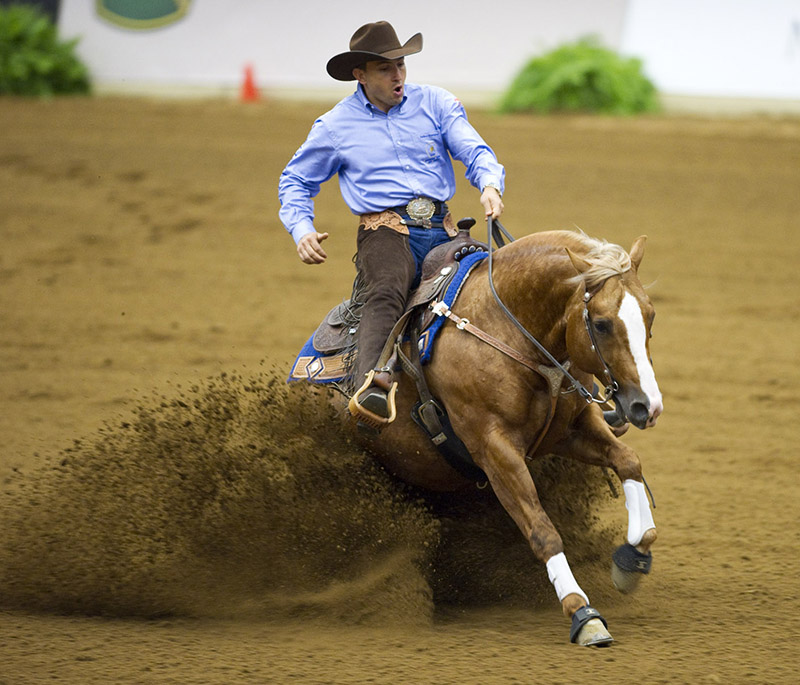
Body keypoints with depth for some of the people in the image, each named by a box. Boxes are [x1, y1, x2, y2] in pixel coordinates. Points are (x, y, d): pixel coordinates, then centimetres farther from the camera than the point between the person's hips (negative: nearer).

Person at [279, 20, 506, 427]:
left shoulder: (435, 104, 13)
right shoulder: (335, 126, 10)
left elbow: (474, 151, 5)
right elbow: (296, 182, 20)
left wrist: (490, 184, -19)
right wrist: (302, 230, 0)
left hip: (441, 229, 4)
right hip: (386, 230, -4)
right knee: (386, 292, -36)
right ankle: (372, 386, -60)